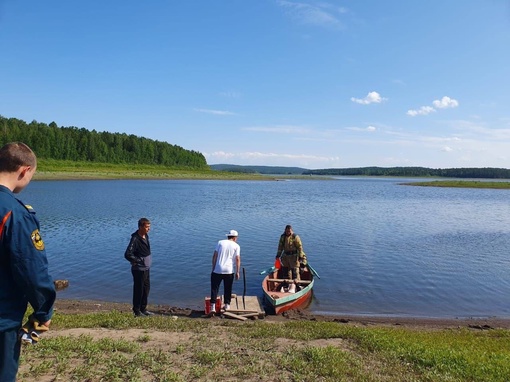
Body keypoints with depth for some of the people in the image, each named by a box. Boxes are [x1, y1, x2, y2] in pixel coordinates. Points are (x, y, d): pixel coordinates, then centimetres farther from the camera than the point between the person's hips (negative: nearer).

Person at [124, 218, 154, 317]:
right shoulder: (135, 239, -22)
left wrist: (148, 262, 9)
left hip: (146, 268, 9)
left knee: (146, 288, 17)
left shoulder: (146, 236, 5)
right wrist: (140, 261, -18)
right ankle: (136, 311, 19)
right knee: (139, 290, 4)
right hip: (139, 270, -9)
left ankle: (143, 309, 31)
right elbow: (127, 255, -26)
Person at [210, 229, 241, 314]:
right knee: (228, 289, 16)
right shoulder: (236, 246, 3)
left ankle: (213, 307, 2)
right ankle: (227, 305, 22)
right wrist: (237, 272, 2)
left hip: (217, 270, 0)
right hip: (229, 271, 0)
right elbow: (237, 259, -3)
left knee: (214, 288, 6)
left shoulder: (220, 242, 6)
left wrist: (213, 268, 8)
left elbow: (214, 256, 2)